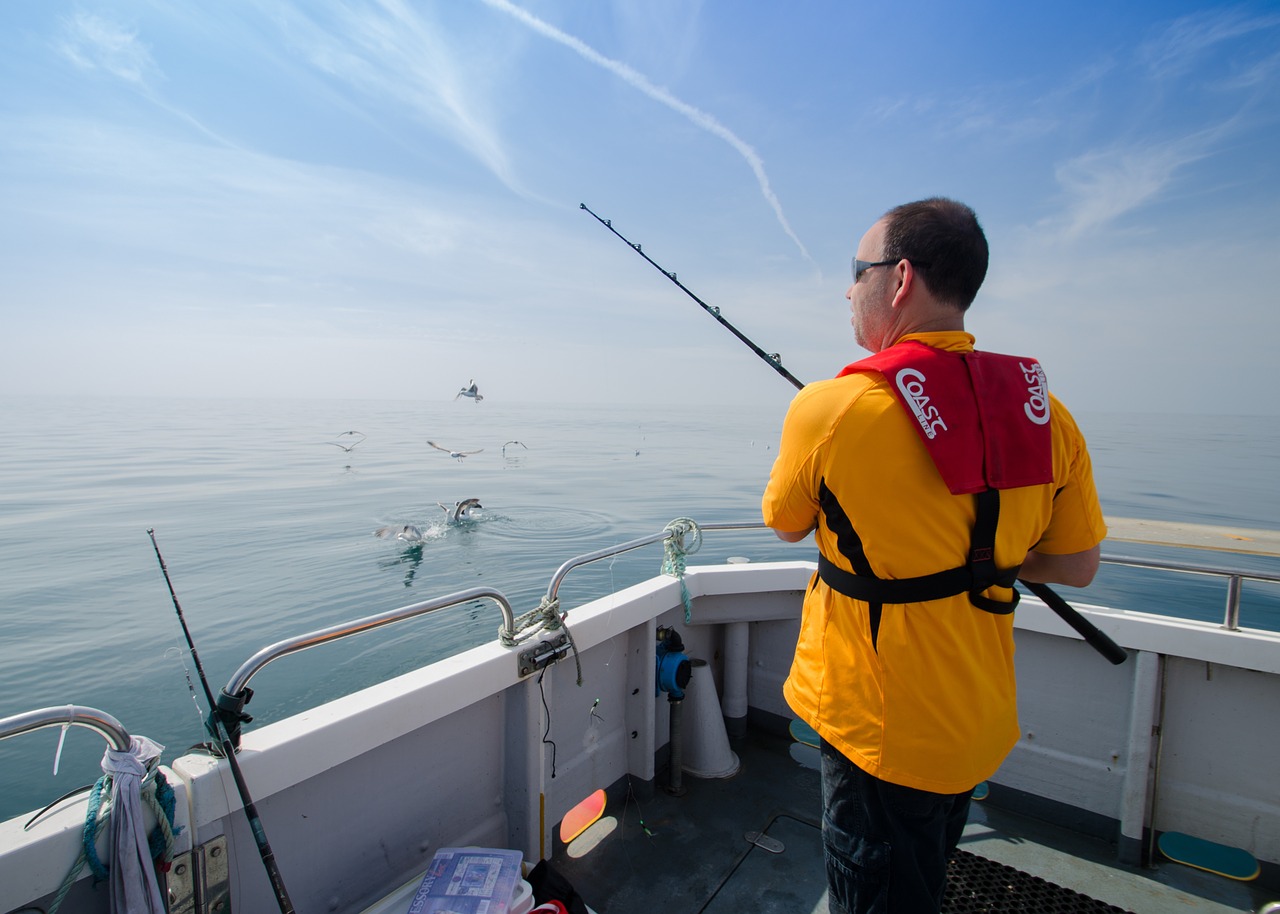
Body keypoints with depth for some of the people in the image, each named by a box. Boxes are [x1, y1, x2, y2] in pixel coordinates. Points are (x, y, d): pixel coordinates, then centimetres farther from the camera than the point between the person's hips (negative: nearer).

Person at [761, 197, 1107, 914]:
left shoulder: (829, 409, -23)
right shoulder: (1045, 411, -6)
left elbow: (788, 527, -4)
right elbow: (1077, 566, 3)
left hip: (881, 727, -6)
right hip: (982, 719, 6)